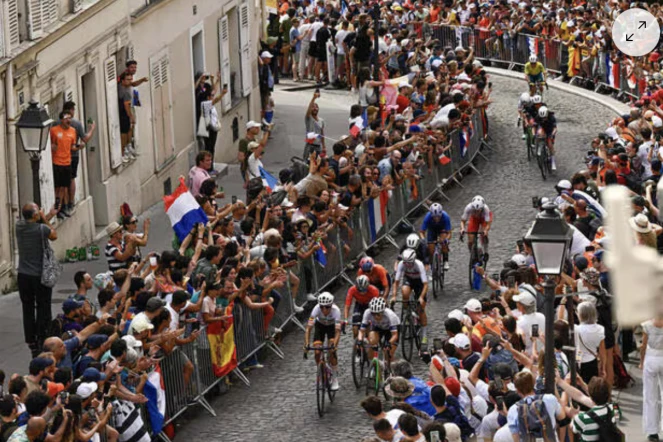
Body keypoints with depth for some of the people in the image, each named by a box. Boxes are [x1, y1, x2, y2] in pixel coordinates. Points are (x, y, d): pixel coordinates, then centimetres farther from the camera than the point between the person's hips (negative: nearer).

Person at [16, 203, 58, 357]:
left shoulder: (19, 226, -4)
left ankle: (32, 346, 14)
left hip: (23, 276, 5)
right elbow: (54, 236, 1)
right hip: (40, 276, -5)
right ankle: (43, 343, 6)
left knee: (28, 311, 10)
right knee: (43, 311, 5)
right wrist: (45, 219, 6)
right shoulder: (41, 229, -19)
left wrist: (48, 216, 18)